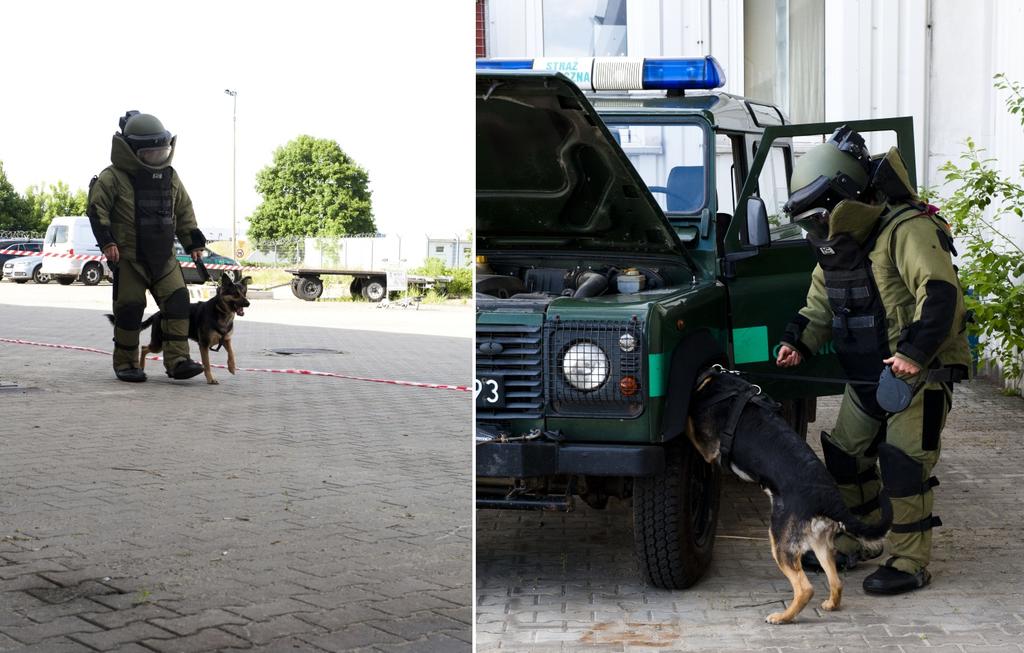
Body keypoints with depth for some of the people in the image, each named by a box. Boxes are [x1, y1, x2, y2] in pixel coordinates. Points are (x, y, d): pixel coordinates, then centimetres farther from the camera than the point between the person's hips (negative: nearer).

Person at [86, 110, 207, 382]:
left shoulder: (169, 177, 10)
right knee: (130, 307, -2)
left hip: (164, 257, 5)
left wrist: (193, 242, 14)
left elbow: (184, 210, 19)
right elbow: (96, 208, -7)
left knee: (177, 301, -9)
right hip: (128, 257, -4)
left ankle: (177, 360, -8)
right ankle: (125, 364, 12)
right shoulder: (113, 177, -7)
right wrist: (107, 241, -16)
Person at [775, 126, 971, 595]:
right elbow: (820, 306, 18)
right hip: (867, 375, 9)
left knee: (905, 465, -7)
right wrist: (799, 342, 1)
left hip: (920, 373, -9)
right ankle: (852, 544, 27)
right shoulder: (837, 245, 8)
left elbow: (941, 294, -31)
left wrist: (915, 352, -38)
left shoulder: (907, 230, -21)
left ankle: (910, 564, 2)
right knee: (844, 454, 12)